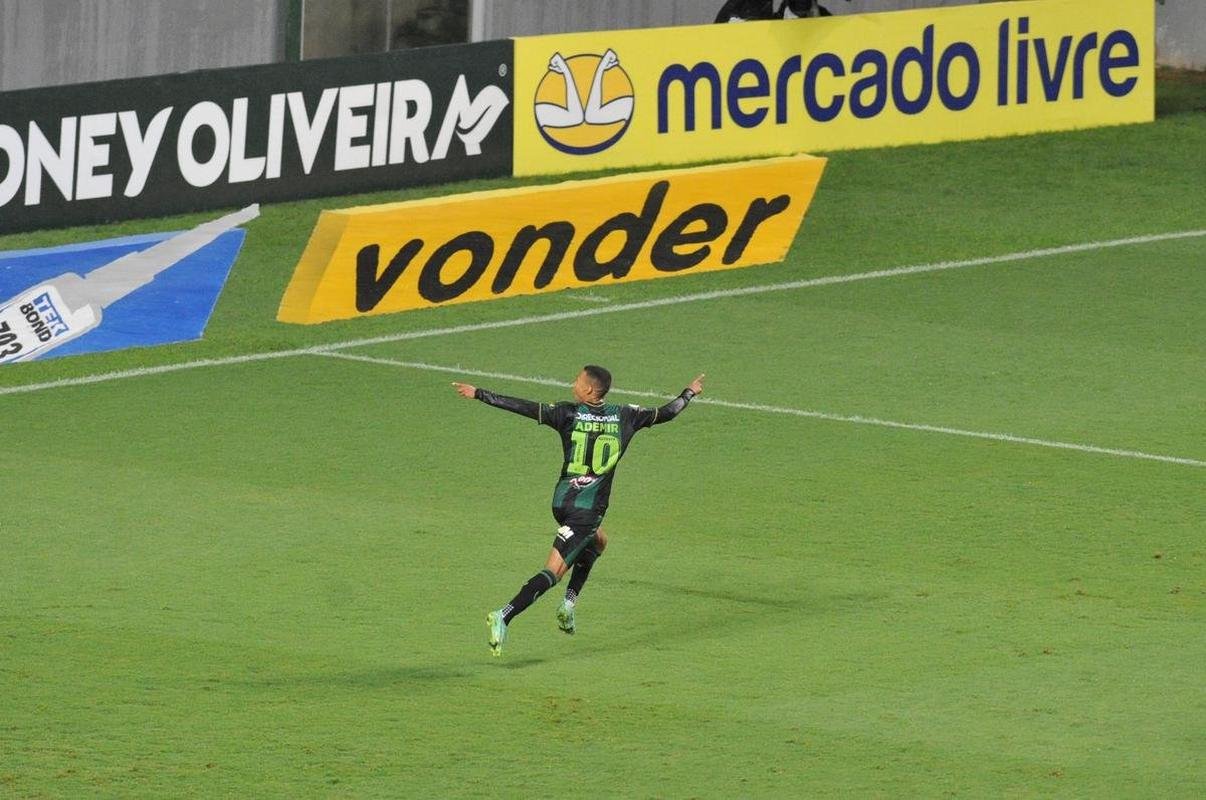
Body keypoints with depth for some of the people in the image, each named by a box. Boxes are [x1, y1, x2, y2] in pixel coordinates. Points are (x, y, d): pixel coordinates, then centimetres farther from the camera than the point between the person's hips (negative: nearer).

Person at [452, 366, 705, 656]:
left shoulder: (567, 414, -4)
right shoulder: (624, 417, -2)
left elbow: (522, 407, -7)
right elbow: (664, 414, 12)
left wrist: (478, 394, -1)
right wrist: (689, 393, 30)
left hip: (562, 502, 3)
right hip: (589, 510, -3)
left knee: (597, 541, 32)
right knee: (553, 571, -7)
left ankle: (569, 603, 19)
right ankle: (504, 616, -25)